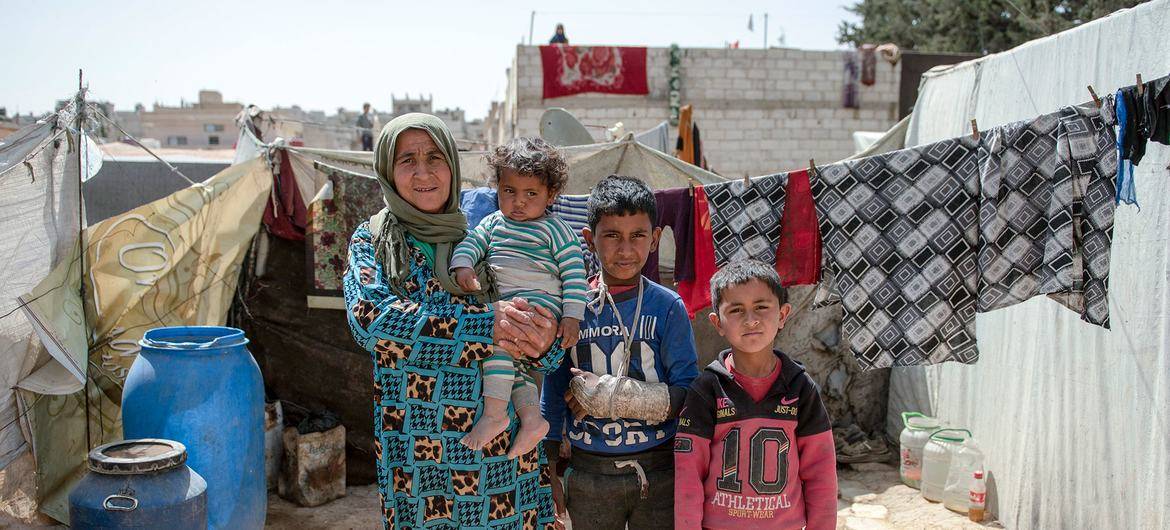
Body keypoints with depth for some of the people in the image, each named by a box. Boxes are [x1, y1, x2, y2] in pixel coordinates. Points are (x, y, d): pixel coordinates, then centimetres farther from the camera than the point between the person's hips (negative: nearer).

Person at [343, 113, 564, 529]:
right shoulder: (371, 240, 2)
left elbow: (546, 357, 2)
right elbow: (368, 317, -19)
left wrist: (541, 346, -23)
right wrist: (487, 324, -25)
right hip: (412, 446, -1)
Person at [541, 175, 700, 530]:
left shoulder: (668, 307, -6)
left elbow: (686, 394, -11)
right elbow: (553, 393, 3)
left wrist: (608, 395, -18)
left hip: (658, 473, -1)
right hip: (587, 474, 1)